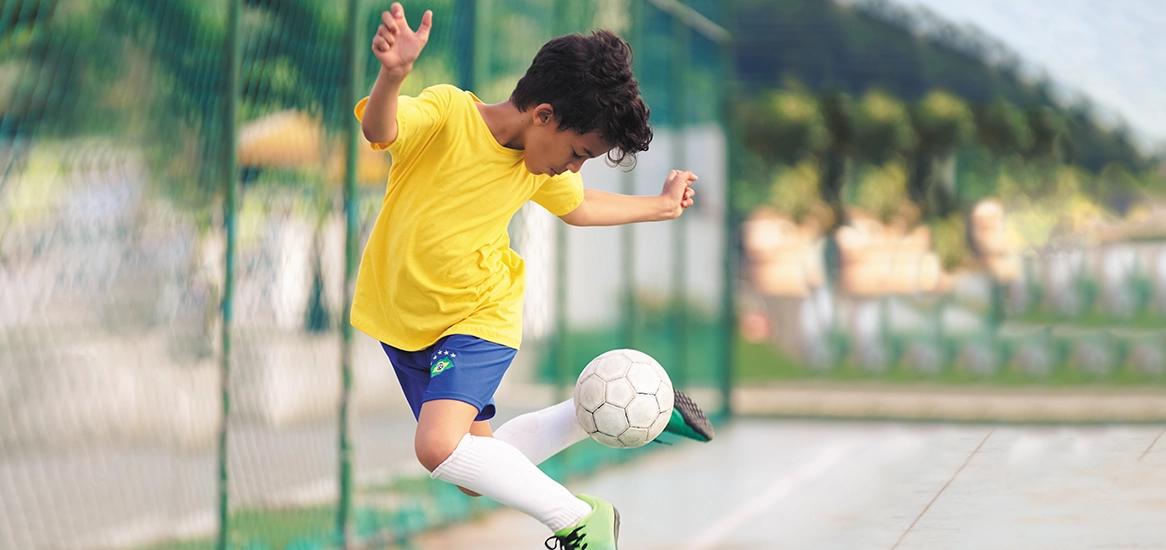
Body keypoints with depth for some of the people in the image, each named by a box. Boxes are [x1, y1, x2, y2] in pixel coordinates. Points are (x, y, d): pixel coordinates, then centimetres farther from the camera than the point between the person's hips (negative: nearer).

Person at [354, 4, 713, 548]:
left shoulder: (545, 167, -6)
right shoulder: (447, 112, -22)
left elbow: (578, 206, 18)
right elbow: (379, 129, -43)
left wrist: (660, 205, 23)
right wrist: (392, 75, -63)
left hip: (480, 318, 0)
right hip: (403, 318, 0)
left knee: (439, 446, -27)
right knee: (476, 470, 8)